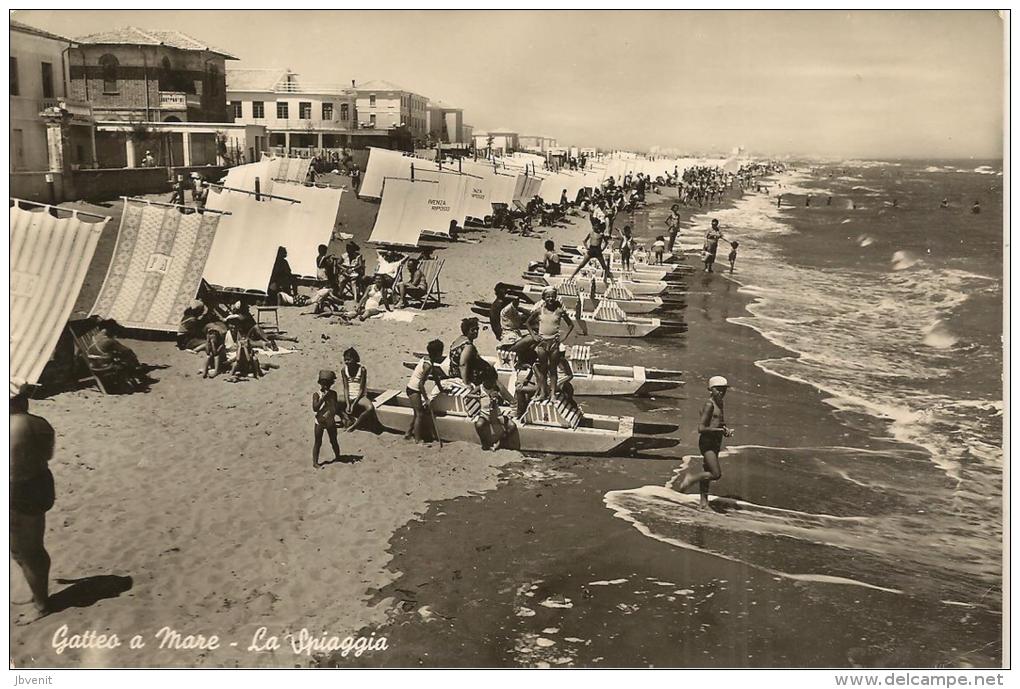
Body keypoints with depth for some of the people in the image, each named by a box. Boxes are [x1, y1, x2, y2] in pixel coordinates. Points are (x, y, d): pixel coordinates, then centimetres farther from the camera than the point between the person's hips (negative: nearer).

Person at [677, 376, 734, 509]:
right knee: (716, 474, -15)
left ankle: (703, 502, 22)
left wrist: (726, 430, 7)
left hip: (715, 443, 9)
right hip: (707, 443, -9)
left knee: (707, 473, 15)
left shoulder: (720, 403, 13)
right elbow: (701, 428, -20)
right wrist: (719, 430, -25)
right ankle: (691, 477, 5)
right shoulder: (709, 405, -15)